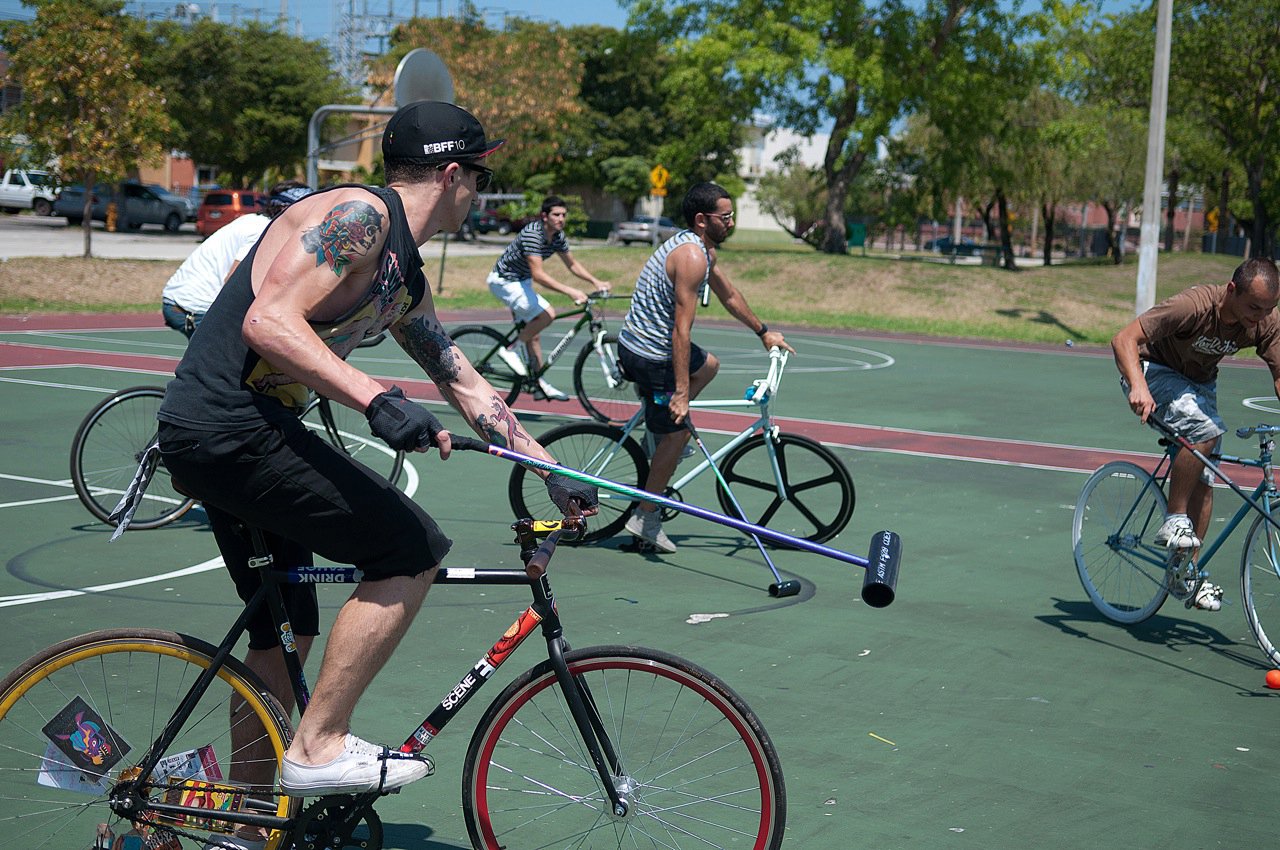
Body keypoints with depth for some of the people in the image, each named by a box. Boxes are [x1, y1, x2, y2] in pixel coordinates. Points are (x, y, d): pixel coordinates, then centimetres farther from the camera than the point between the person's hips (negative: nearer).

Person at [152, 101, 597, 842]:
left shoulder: (406, 280, 19)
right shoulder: (359, 214, -11)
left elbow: (467, 386, 25)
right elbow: (268, 321, -23)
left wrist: (554, 472, 24)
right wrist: (377, 399, -32)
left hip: (222, 439, 10)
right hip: (230, 426, -10)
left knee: (286, 634, 18)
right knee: (414, 550, -10)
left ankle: (248, 819, 31)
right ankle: (319, 747, -3)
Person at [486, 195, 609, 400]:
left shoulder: (558, 236, -2)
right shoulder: (532, 234, -29)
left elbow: (572, 265, 10)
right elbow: (538, 275, -37)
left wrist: (595, 281, -4)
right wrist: (570, 291, -43)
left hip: (521, 282, 9)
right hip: (504, 281, -9)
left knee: (532, 333, 10)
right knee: (547, 314, -22)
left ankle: (540, 384, 17)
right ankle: (510, 349, -8)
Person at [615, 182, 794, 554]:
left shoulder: (701, 248, 9)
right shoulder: (692, 257, -23)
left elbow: (729, 295, 25)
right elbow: (681, 329, -27)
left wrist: (763, 332, 34)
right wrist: (681, 392, -27)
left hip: (637, 342, 10)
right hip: (650, 355, -10)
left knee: (708, 365, 30)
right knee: (677, 432, 0)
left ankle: (660, 429, 23)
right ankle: (646, 516, 9)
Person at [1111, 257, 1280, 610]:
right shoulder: (1194, 305, -36)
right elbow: (1123, 339, -38)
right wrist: (1138, 387, -54)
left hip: (1199, 382, 6)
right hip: (1153, 370, -6)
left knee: (1203, 480, 0)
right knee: (1204, 429, -33)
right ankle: (1174, 521, -19)